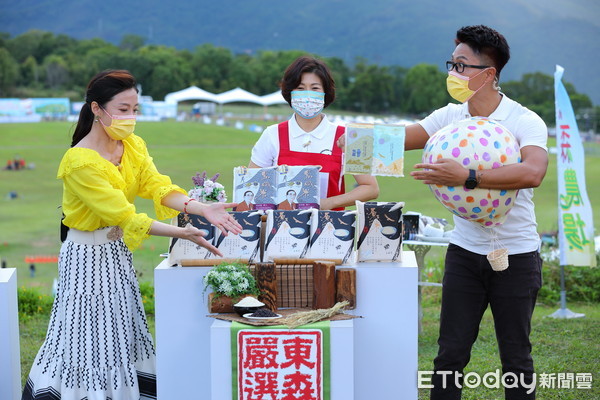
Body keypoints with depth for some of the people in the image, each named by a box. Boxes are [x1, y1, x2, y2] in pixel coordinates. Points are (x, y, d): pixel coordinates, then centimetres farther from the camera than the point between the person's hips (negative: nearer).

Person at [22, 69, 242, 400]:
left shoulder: (133, 145, 1)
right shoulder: (80, 162, -24)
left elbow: (158, 187, -12)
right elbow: (123, 214, -27)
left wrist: (202, 209, -29)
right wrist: (182, 233, -33)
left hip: (118, 250, 8)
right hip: (88, 256, -7)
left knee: (121, 333, 14)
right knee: (89, 336, 0)